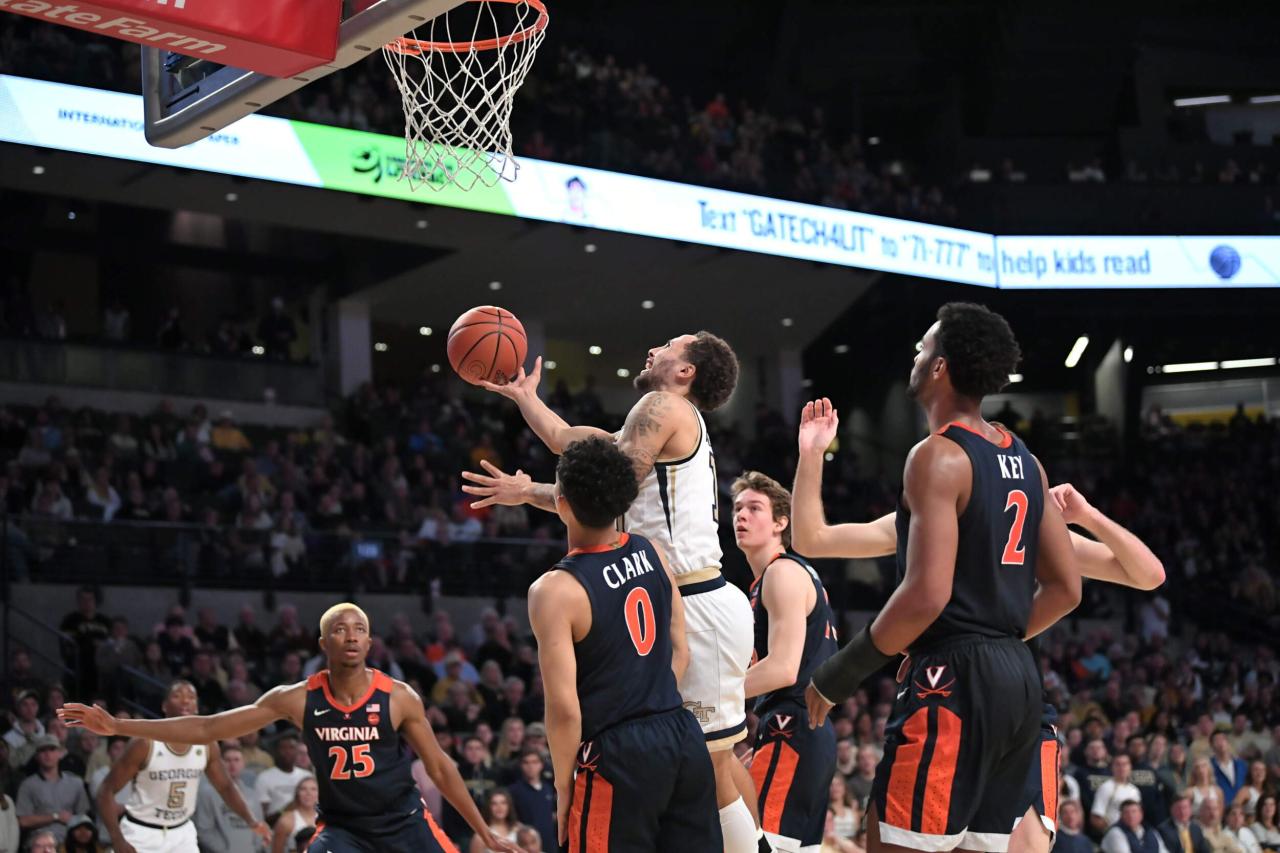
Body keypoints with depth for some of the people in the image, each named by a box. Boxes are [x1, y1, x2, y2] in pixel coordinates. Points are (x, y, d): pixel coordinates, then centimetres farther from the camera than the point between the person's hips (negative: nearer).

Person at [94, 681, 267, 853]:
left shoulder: (206, 744, -5)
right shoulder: (145, 743, -19)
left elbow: (225, 787, 10)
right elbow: (106, 790, -15)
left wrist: (251, 821, -4)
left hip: (181, 833, 5)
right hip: (142, 833, -4)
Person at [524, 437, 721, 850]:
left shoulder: (555, 590, -15)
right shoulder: (651, 553, 4)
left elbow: (564, 708, -16)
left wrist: (564, 790, -4)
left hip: (620, 754, -6)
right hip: (683, 737, 6)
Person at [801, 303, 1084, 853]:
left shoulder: (938, 456, -12)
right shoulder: (1023, 460, 15)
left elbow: (926, 594, -20)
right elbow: (1064, 589, 16)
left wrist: (837, 677, -11)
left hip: (954, 682, -9)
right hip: (1018, 679, 9)